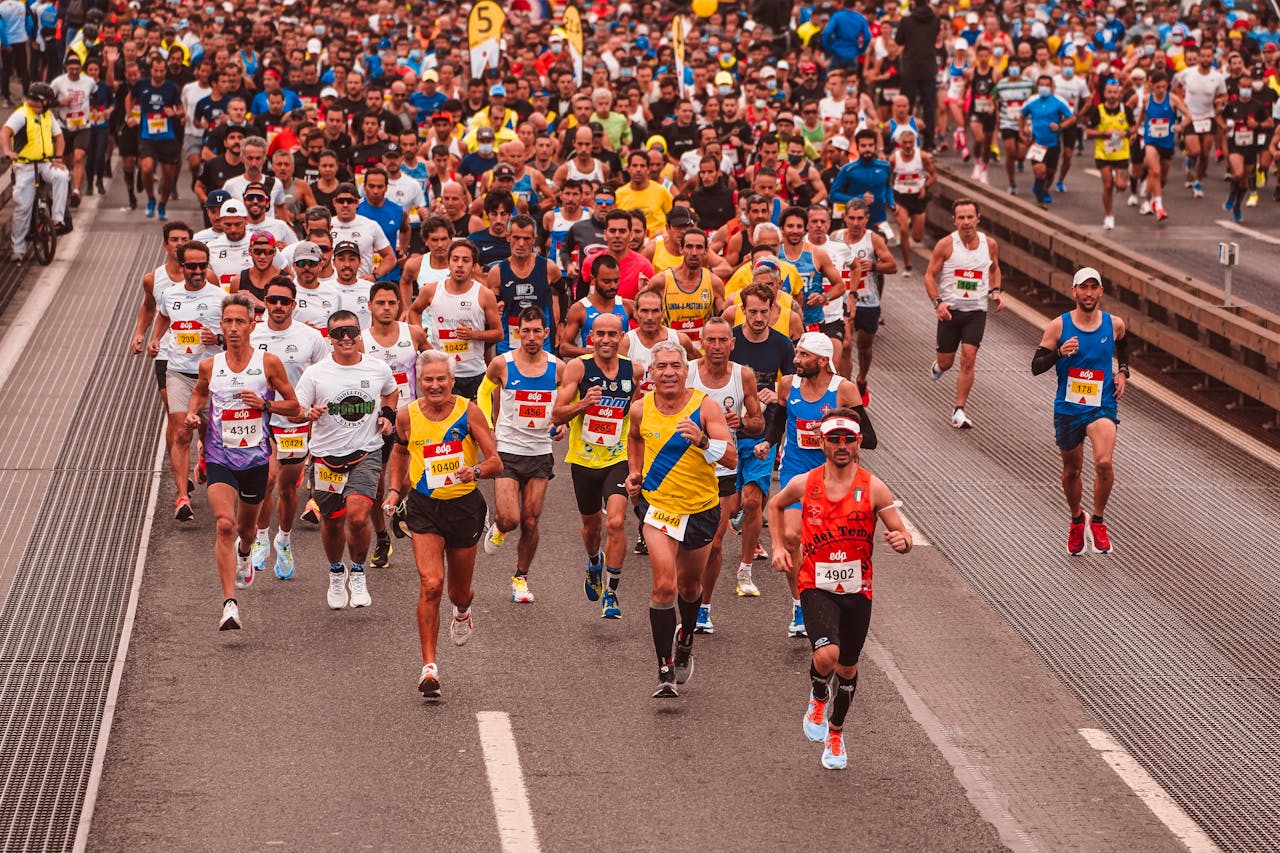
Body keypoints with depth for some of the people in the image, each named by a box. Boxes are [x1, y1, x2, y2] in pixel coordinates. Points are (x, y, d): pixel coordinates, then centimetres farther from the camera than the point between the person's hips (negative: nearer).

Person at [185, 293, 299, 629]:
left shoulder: (269, 363, -7)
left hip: (256, 459, 1)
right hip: (219, 459, -1)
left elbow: (293, 405, 1)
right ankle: (230, 604, -23)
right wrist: (193, 413, -1)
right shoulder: (209, 365, -2)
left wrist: (265, 404, -17)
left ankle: (243, 553, 59)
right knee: (225, 525, -20)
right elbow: (199, 392, 20)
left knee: (247, 527, 20)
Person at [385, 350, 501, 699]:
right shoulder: (407, 416, -4)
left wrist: (475, 470, -30)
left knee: (458, 590, 15)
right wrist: (394, 490, 8)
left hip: (464, 506, 0)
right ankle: (429, 666, -11)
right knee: (431, 584, -18)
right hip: (424, 508, 0)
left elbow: (496, 463, -10)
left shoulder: (468, 412, -10)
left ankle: (462, 610, 55)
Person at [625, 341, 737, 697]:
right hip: (658, 504, 0)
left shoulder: (705, 406, -14)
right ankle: (665, 672, -11)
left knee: (690, 583, 18)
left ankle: (685, 639, 49)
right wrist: (634, 471, 7)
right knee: (664, 585, -16)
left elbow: (731, 458, -20)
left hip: (702, 508, 0)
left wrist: (702, 441, -36)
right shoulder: (641, 409, -5)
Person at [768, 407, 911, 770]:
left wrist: (901, 541, -29)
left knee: (847, 667, 14)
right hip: (817, 586, -1)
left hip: (857, 589, 1)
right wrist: (778, 547, 7)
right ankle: (818, 698, 12)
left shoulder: (872, 488, -7)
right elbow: (775, 506, 18)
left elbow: (903, 535, -5)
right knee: (826, 655, -23)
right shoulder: (804, 484, -4)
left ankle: (836, 733, 39)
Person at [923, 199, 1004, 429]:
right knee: (946, 362, 7)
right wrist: (938, 302, -19)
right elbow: (930, 275, -5)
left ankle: (959, 411, -3)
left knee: (968, 360, -12)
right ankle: (938, 366, 48)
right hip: (950, 310, -1)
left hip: (976, 311, 1)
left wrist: (996, 291, 2)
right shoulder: (945, 245, -10)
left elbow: (994, 269, 20)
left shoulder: (990, 244, 0)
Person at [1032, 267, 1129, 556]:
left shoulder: (1114, 324, -1)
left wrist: (1123, 372, 8)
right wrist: (1059, 353, -23)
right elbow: (1036, 366, -6)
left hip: (1102, 406, -1)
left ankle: (1098, 521, 0)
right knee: (1072, 470, 16)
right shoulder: (1058, 326, -7)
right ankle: (1076, 520, 43)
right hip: (1068, 408, 1)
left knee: (1104, 463, -23)